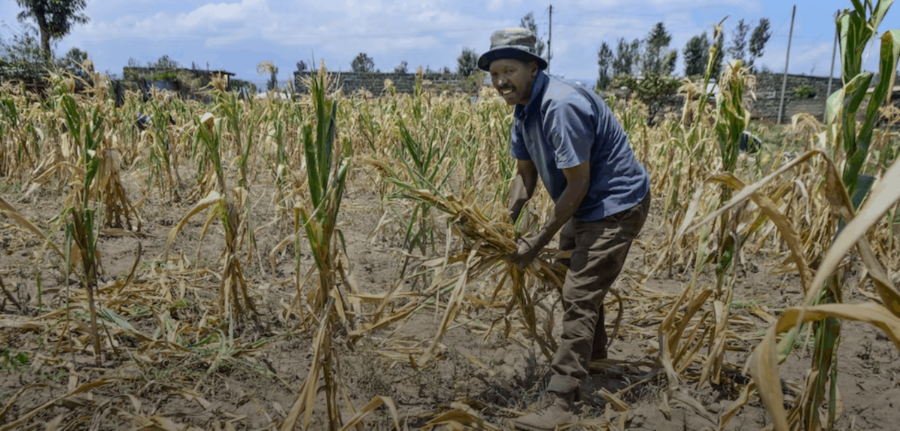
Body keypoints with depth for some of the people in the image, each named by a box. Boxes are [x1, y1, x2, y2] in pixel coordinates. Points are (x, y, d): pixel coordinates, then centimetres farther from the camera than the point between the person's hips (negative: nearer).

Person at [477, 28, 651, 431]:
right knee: (574, 275, 25)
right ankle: (592, 350, 49)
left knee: (578, 295, -11)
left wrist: (540, 241, -22)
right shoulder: (524, 109, 1)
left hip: (616, 205, -10)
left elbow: (578, 184, -27)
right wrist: (507, 219, -12)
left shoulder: (560, 107, -29)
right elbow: (525, 174, 5)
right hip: (586, 206, 10)